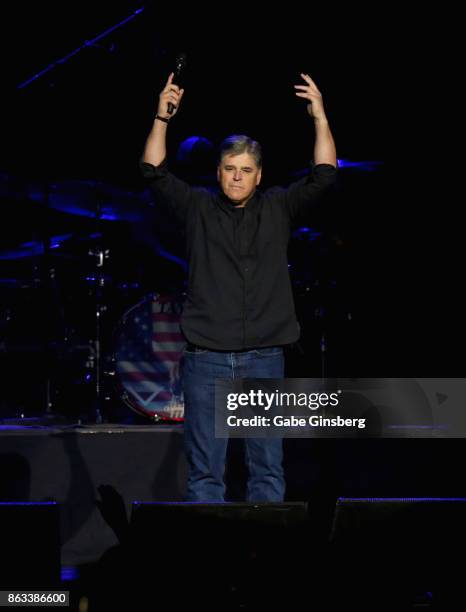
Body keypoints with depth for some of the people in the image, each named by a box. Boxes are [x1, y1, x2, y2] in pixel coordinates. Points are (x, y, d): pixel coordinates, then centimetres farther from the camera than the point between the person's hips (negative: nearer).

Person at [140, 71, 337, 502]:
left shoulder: (278, 208, 9)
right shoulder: (198, 208, 7)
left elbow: (324, 175, 0)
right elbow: (155, 172, -1)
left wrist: (320, 118, -9)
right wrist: (162, 119, -13)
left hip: (265, 358, 1)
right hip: (207, 358, -1)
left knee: (268, 466, 5)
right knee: (205, 468, 1)